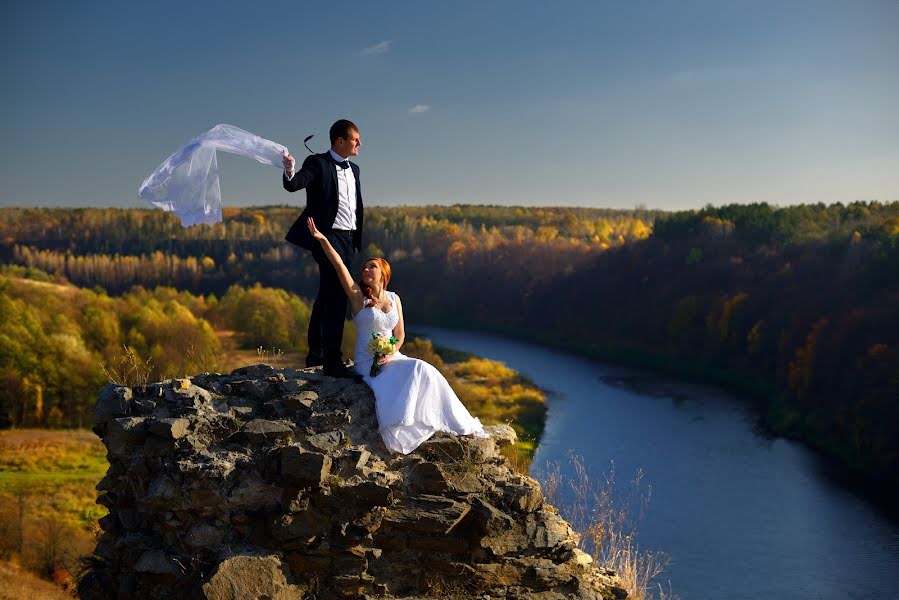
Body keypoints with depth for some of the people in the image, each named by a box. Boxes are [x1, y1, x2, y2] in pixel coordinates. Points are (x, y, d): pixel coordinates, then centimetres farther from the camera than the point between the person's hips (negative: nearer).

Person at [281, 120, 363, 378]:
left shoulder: (353, 169, 17)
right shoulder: (317, 163, -6)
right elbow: (294, 184, -24)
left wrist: (359, 240, 18)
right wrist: (289, 172, -46)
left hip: (348, 239, 8)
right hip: (328, 237, -8)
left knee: (326, 296, 15)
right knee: (336, 296, -14)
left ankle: (315, 354, 25)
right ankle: (332, 362, -14)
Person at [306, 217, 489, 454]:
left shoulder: (394, 299, 10)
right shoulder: (358, 295, -2)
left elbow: (400, 335, 12)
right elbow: (339, 265, -16)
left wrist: (391, 353, -9)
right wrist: (322, 239, -28)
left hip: (392, 358, 4)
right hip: (367, 362, -4)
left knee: (422, 370, -24)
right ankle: (401, 430, -25)